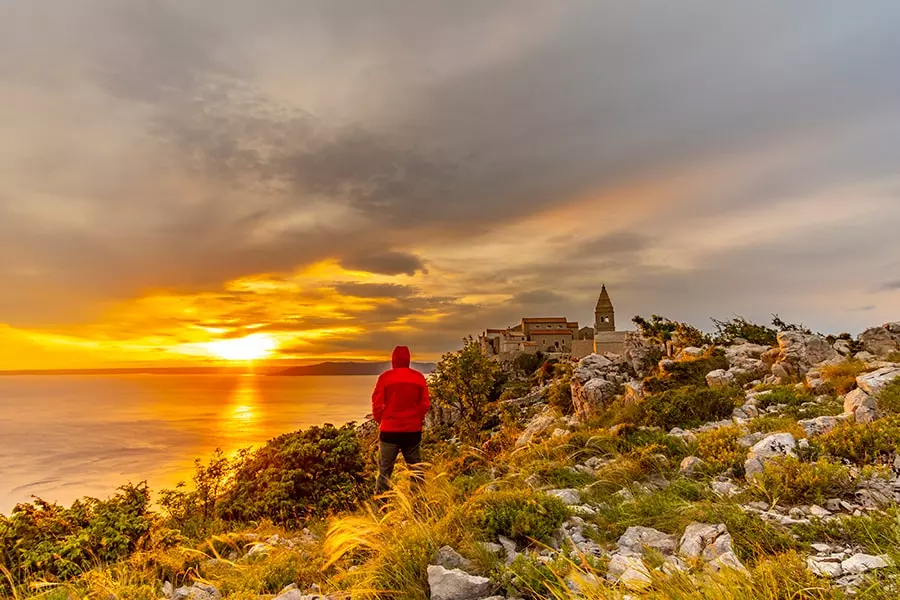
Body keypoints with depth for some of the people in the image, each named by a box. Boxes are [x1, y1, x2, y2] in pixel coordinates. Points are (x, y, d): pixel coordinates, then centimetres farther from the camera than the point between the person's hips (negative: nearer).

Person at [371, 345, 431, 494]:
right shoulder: (419, 377, 1)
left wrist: (380, 421, 12)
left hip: (389, 431, -2)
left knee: (385, 470, 6)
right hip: (413, 431, 2)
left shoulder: (386, 377, -5)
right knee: (416, 469, 14)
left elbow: (377, 404, -5)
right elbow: (425, 404, 2)